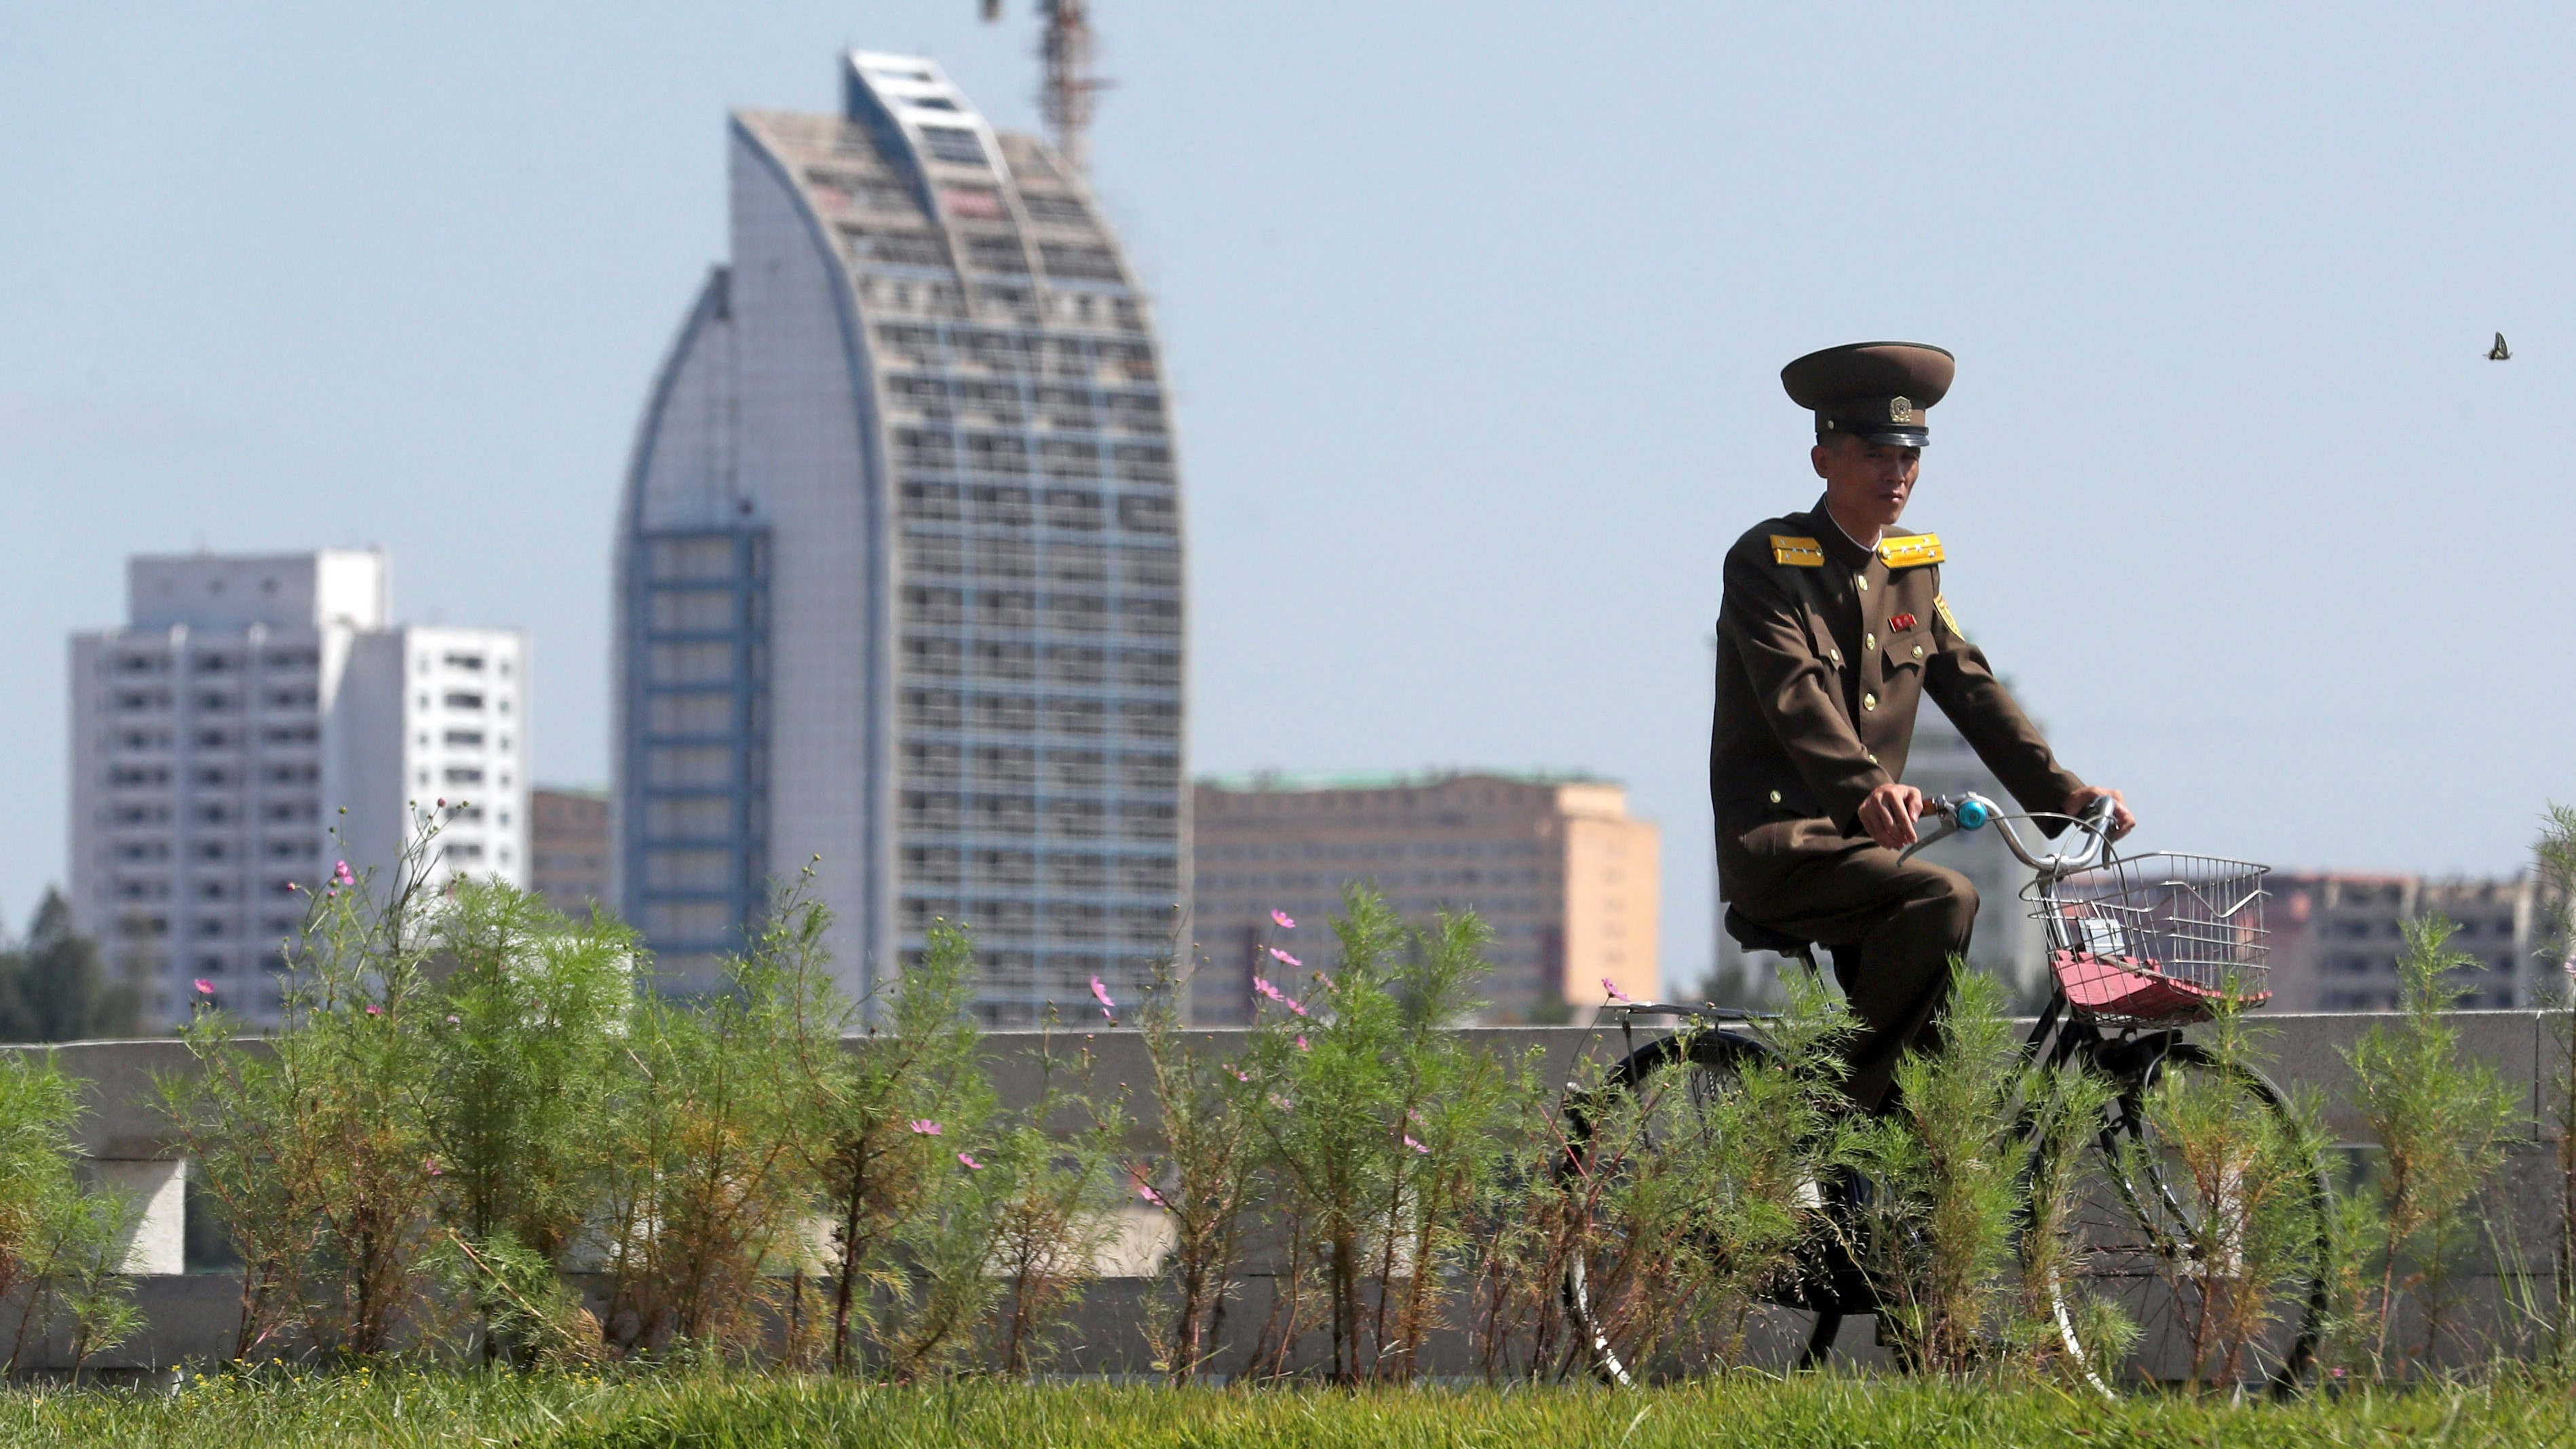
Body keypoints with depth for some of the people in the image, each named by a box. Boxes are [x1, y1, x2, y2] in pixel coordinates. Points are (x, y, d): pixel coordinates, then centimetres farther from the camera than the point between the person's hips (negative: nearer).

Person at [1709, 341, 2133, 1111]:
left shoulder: (1913, 568, 16)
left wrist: (2063, 792, -4)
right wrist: (1868, 789, -40)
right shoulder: (1765, 562, -7)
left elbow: (1973, 691, 11)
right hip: (1778, 841, -7)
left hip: (1860, 844, 7)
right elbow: (1796, 697, -23)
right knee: (1945, 898, -29)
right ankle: (1844, 1106, -23)